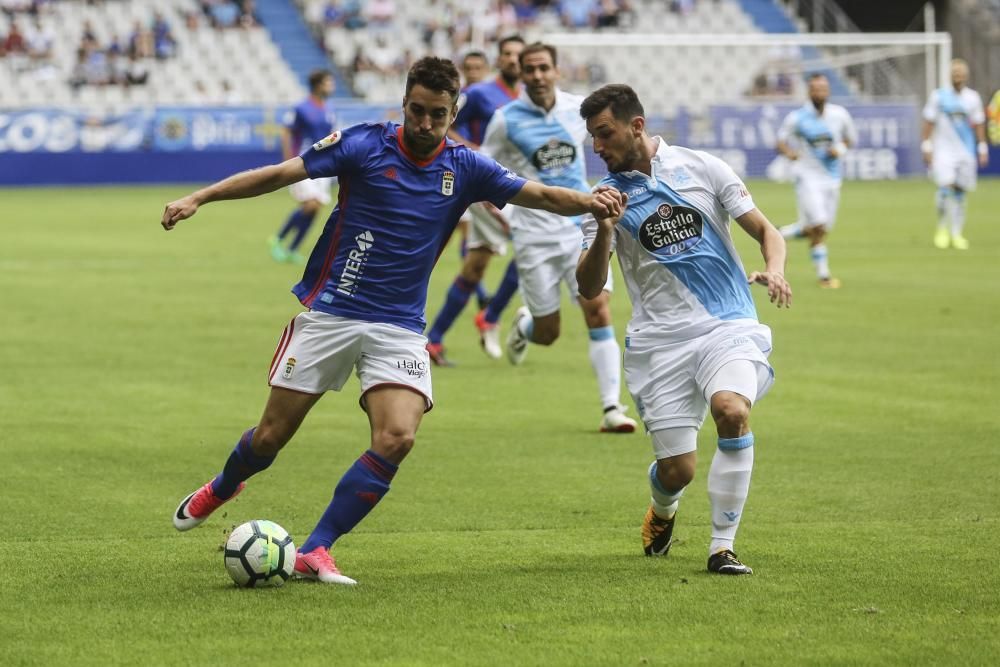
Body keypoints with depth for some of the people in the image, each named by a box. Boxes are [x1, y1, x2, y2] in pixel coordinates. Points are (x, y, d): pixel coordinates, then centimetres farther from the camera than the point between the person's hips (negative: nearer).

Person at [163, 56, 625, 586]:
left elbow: (540, 195, -4)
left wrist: (586, 200, -25)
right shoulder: (366, 145, -7)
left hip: (399, 328, 2)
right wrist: (198, 198, -14)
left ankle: (314, 552, -11)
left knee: (397, 438, -20)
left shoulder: (464, 168, 2)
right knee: (272, 436, 3)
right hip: (330, 312, -2)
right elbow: (279, 174, -8)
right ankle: (220, 489, 39)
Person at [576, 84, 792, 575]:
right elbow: (589, 288, -2)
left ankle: (722, 548, -19)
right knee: (676, 469, -5)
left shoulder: (700, 167, 4)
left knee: (732, 410, -31)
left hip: (729, 326, -1)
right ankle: (662, 511, 35)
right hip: (661, 340, 1)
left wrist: (774, 271, -14)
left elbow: (765, 230, 8)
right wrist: (603, 234, -21)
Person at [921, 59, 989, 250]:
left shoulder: (973, 98, 6)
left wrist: (982, 149, 7)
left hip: (966, 152, 2)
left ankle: (957, 234, 11)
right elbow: (929, 123, 1)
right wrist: (926, 147, -3)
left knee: (960, 192, 3)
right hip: (943, 151, -2)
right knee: (945, 188, -16)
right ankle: (942, 228, 2)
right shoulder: (939, 96, -1)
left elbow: (979, 124, 11)